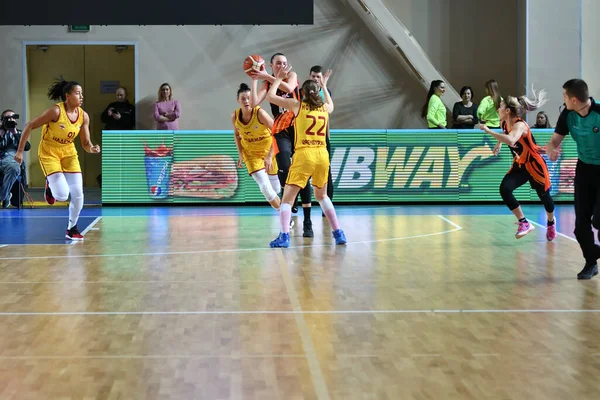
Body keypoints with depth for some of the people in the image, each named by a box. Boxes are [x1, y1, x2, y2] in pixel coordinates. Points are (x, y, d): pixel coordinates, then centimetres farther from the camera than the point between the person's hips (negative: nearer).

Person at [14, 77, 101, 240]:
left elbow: (86, 143, -1)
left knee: (78, 194, -4)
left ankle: (72, 229, 14)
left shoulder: (83, 116, -8)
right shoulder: (56, 111, -24)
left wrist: (92, 148, -25)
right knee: (62, 195, -16)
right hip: (49, 153, -5)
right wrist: (20, 150, -17)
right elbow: (29, 126, -17)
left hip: (69, 152, 5)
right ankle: (50, 186, 20)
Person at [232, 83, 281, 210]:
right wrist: (241, 154, 0)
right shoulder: (235, 116, -12)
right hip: (251, 153, 2)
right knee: (265, 188, -13)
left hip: (269, 150, -2)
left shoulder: (260, 113, -25)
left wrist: (270, 156, -31)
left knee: (276, 188, 6)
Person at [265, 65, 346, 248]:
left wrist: (278, 79, 21)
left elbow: (270, 96, 9)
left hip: (304, 155, -4)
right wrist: (324, 86, 49)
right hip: (322, 155, 4)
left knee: (287, 197, -1)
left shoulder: (298, 104, 2)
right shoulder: (325, 107, 13)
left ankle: (284, 236, -17)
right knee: (322, 195, 24)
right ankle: (338, 233, 19)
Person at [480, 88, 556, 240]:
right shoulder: (504, 124, -5)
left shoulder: (520, 125, -29)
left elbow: (511, 140, -51)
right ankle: (524, 223, -5)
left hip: (535, 165, -6)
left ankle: (551, 222, 41)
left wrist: (488, 131, -47)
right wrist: (499, 143, 10)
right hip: (519, 165, 6)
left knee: (544, 195, 8)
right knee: (504, 189, -17)